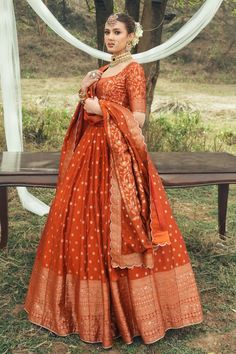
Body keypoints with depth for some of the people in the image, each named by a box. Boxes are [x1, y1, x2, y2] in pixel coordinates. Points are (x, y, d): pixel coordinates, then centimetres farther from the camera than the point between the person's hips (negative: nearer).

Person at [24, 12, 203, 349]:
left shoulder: (134, 69, -6)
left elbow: (138, 118, -15)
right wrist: (86, 91, 4)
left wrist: (101, 109, -13)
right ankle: (88, 302, 24)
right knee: (83, 222, 8)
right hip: (92, 149, 8)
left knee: (114, 227, -6)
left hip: (118, 153, -8)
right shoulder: (103, 70, 18)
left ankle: (130, 305, 10)